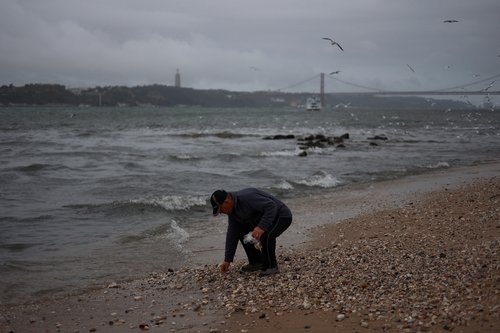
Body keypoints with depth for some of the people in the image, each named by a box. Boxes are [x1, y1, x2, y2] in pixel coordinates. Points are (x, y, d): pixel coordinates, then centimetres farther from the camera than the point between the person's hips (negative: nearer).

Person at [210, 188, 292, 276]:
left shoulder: (247, 197, -30)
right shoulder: (232, 209, -2)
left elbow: (271, 206, -34)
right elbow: (232, 234, 1)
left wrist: (261, 227, -43)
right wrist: (227, 260, 0)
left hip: (281, 216, -9)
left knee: (265, 235, -32)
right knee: (242, 231, 5)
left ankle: (271, 266, -11)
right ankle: (256, 262, 12)